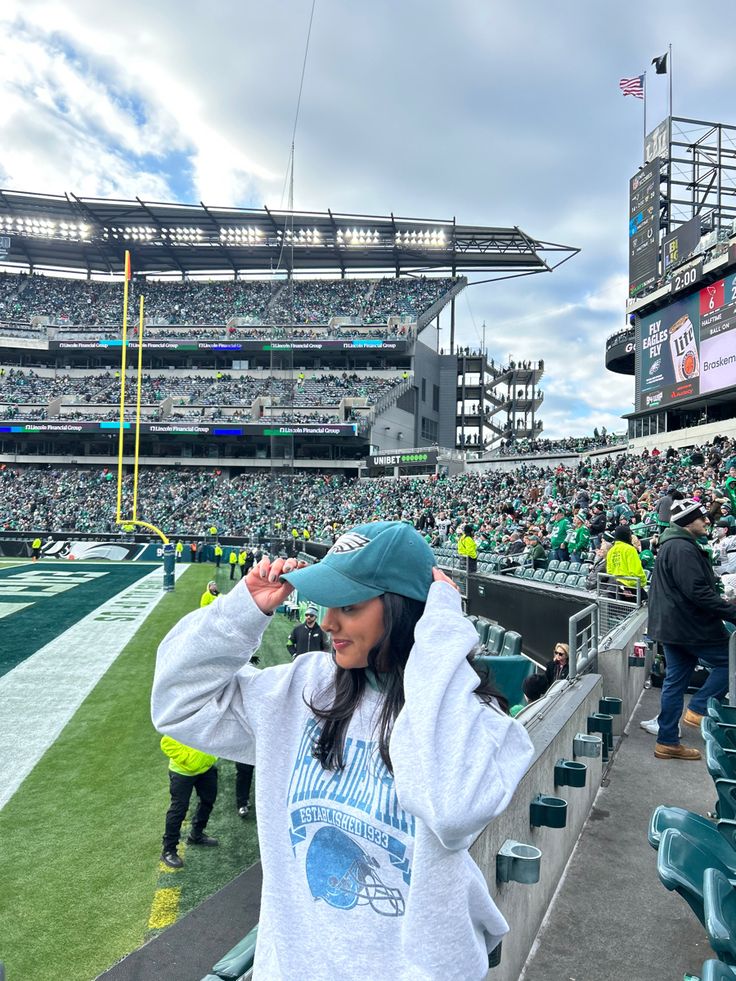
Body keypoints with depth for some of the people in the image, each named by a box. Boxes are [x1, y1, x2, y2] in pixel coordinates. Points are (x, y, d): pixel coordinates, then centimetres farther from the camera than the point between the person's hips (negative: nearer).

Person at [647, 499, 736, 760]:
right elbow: (698, 592, -25)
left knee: (675, 681, 12)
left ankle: (667, 742, 18)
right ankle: (698, 710, 5)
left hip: (672, 625, 10)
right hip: (688, 624, -10)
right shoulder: (683, 549, -19)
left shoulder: (672, 545, 16)